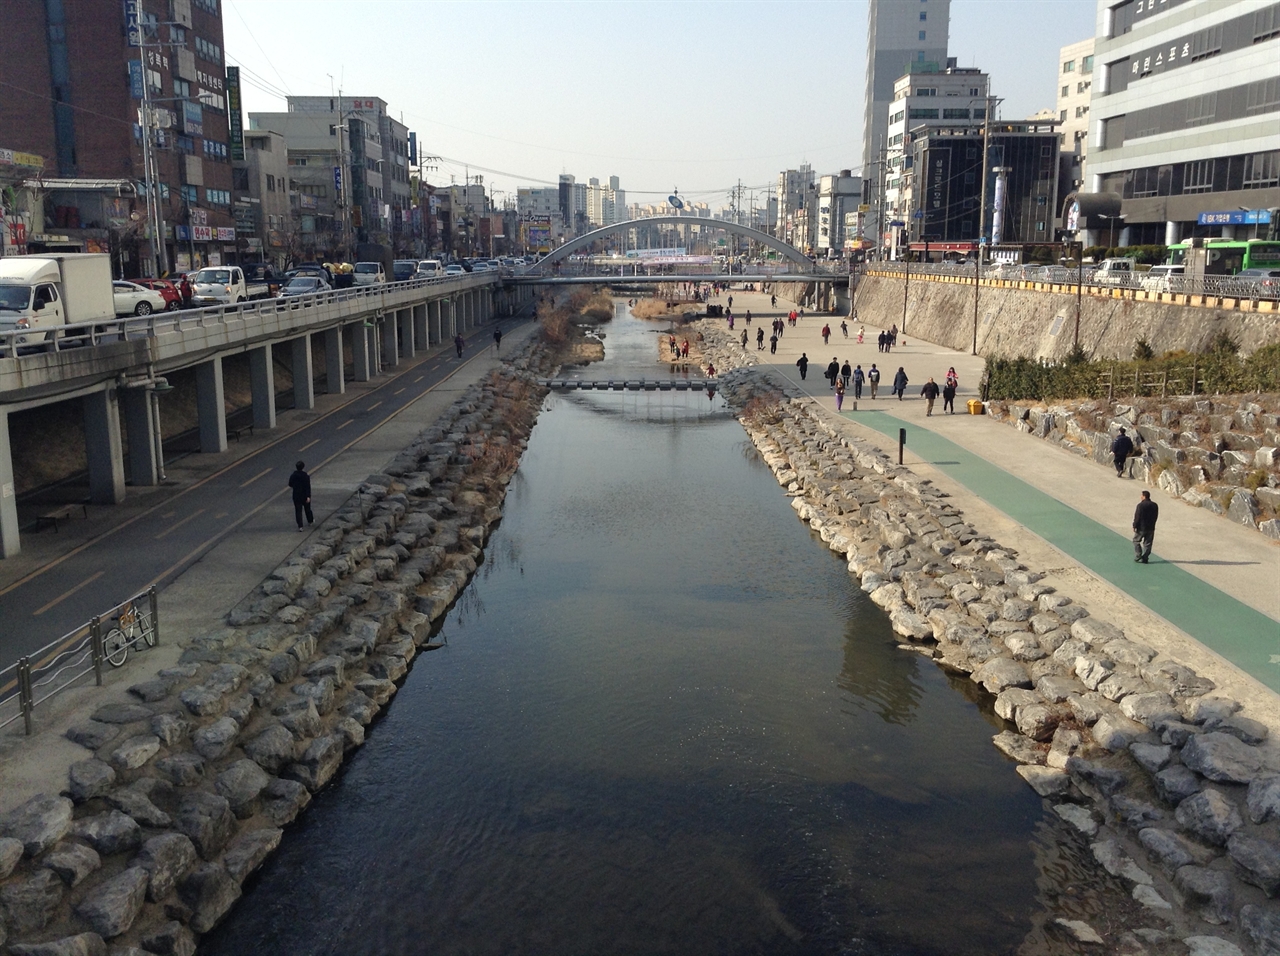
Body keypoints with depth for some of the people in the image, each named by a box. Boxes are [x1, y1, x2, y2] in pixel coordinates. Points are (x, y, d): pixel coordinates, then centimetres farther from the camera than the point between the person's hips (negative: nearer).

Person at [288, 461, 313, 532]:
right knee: (307, 509, 19)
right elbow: (308, 487, -18)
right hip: (305, 496, -1)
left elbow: (290, 485, 7)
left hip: (296, 496, 1)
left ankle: (300, 526, -5)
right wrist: (308, 496, -17)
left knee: (298, 511, 3)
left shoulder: (292, 476, -5)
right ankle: (310, 521, 39)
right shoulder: (306, 476, -15)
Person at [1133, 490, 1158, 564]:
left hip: (1141, 527, -5)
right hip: (1151, 528, 5)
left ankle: (1138, 557, 2)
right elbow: (1156, 516, 11)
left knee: (1136, 541, 10)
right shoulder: (1155, 505, 4)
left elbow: (1137, 517, -15)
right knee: (1147, 543, 9)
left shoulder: (1141, 505, -16)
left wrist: (1134, 526, -7)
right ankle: (1145, 558, 9)